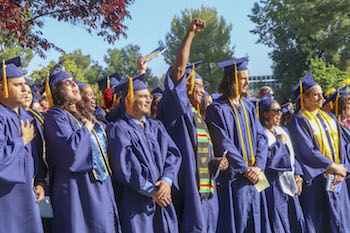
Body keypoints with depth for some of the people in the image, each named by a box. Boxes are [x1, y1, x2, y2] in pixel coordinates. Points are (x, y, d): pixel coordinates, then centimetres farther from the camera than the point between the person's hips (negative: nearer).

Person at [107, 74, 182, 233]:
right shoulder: (118, 129, -3)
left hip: (162, 199, 5)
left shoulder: (156, 126, 16)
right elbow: (125, 164, -13)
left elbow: (173, 153, 5)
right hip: (135, 203, -5)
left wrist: (167, 180, -13)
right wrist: (151, 191, -15)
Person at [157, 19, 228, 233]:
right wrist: (190, 34, -16)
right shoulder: (178, 110, -3)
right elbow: (179, 70, -16)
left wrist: (216, 162, 8)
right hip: (189, 189, -9)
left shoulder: (198, 118, 22)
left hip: (206, 191, 9)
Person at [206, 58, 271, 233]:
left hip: (253, 176, 6)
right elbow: (224, 144, -12)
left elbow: (261, 137, 8)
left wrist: (258, 166, -7)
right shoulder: (217, 109, -6)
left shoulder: (249, 107, 14)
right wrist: (245, 169, -15)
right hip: (233, 178, -6)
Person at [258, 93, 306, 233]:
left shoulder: (283, 131, 14)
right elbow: (265, 159, -20)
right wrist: (279, 143, -10)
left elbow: (292, 154, 17)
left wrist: (298, 176, 6)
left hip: (290, 185, 7)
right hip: (274, 187, -7)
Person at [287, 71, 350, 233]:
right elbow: (307, 152, -15)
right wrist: (333, 167, -15)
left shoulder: (329, 118, 15)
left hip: (336, 181, 6)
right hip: (315, 182, -6)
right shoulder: (298, 121, -6)